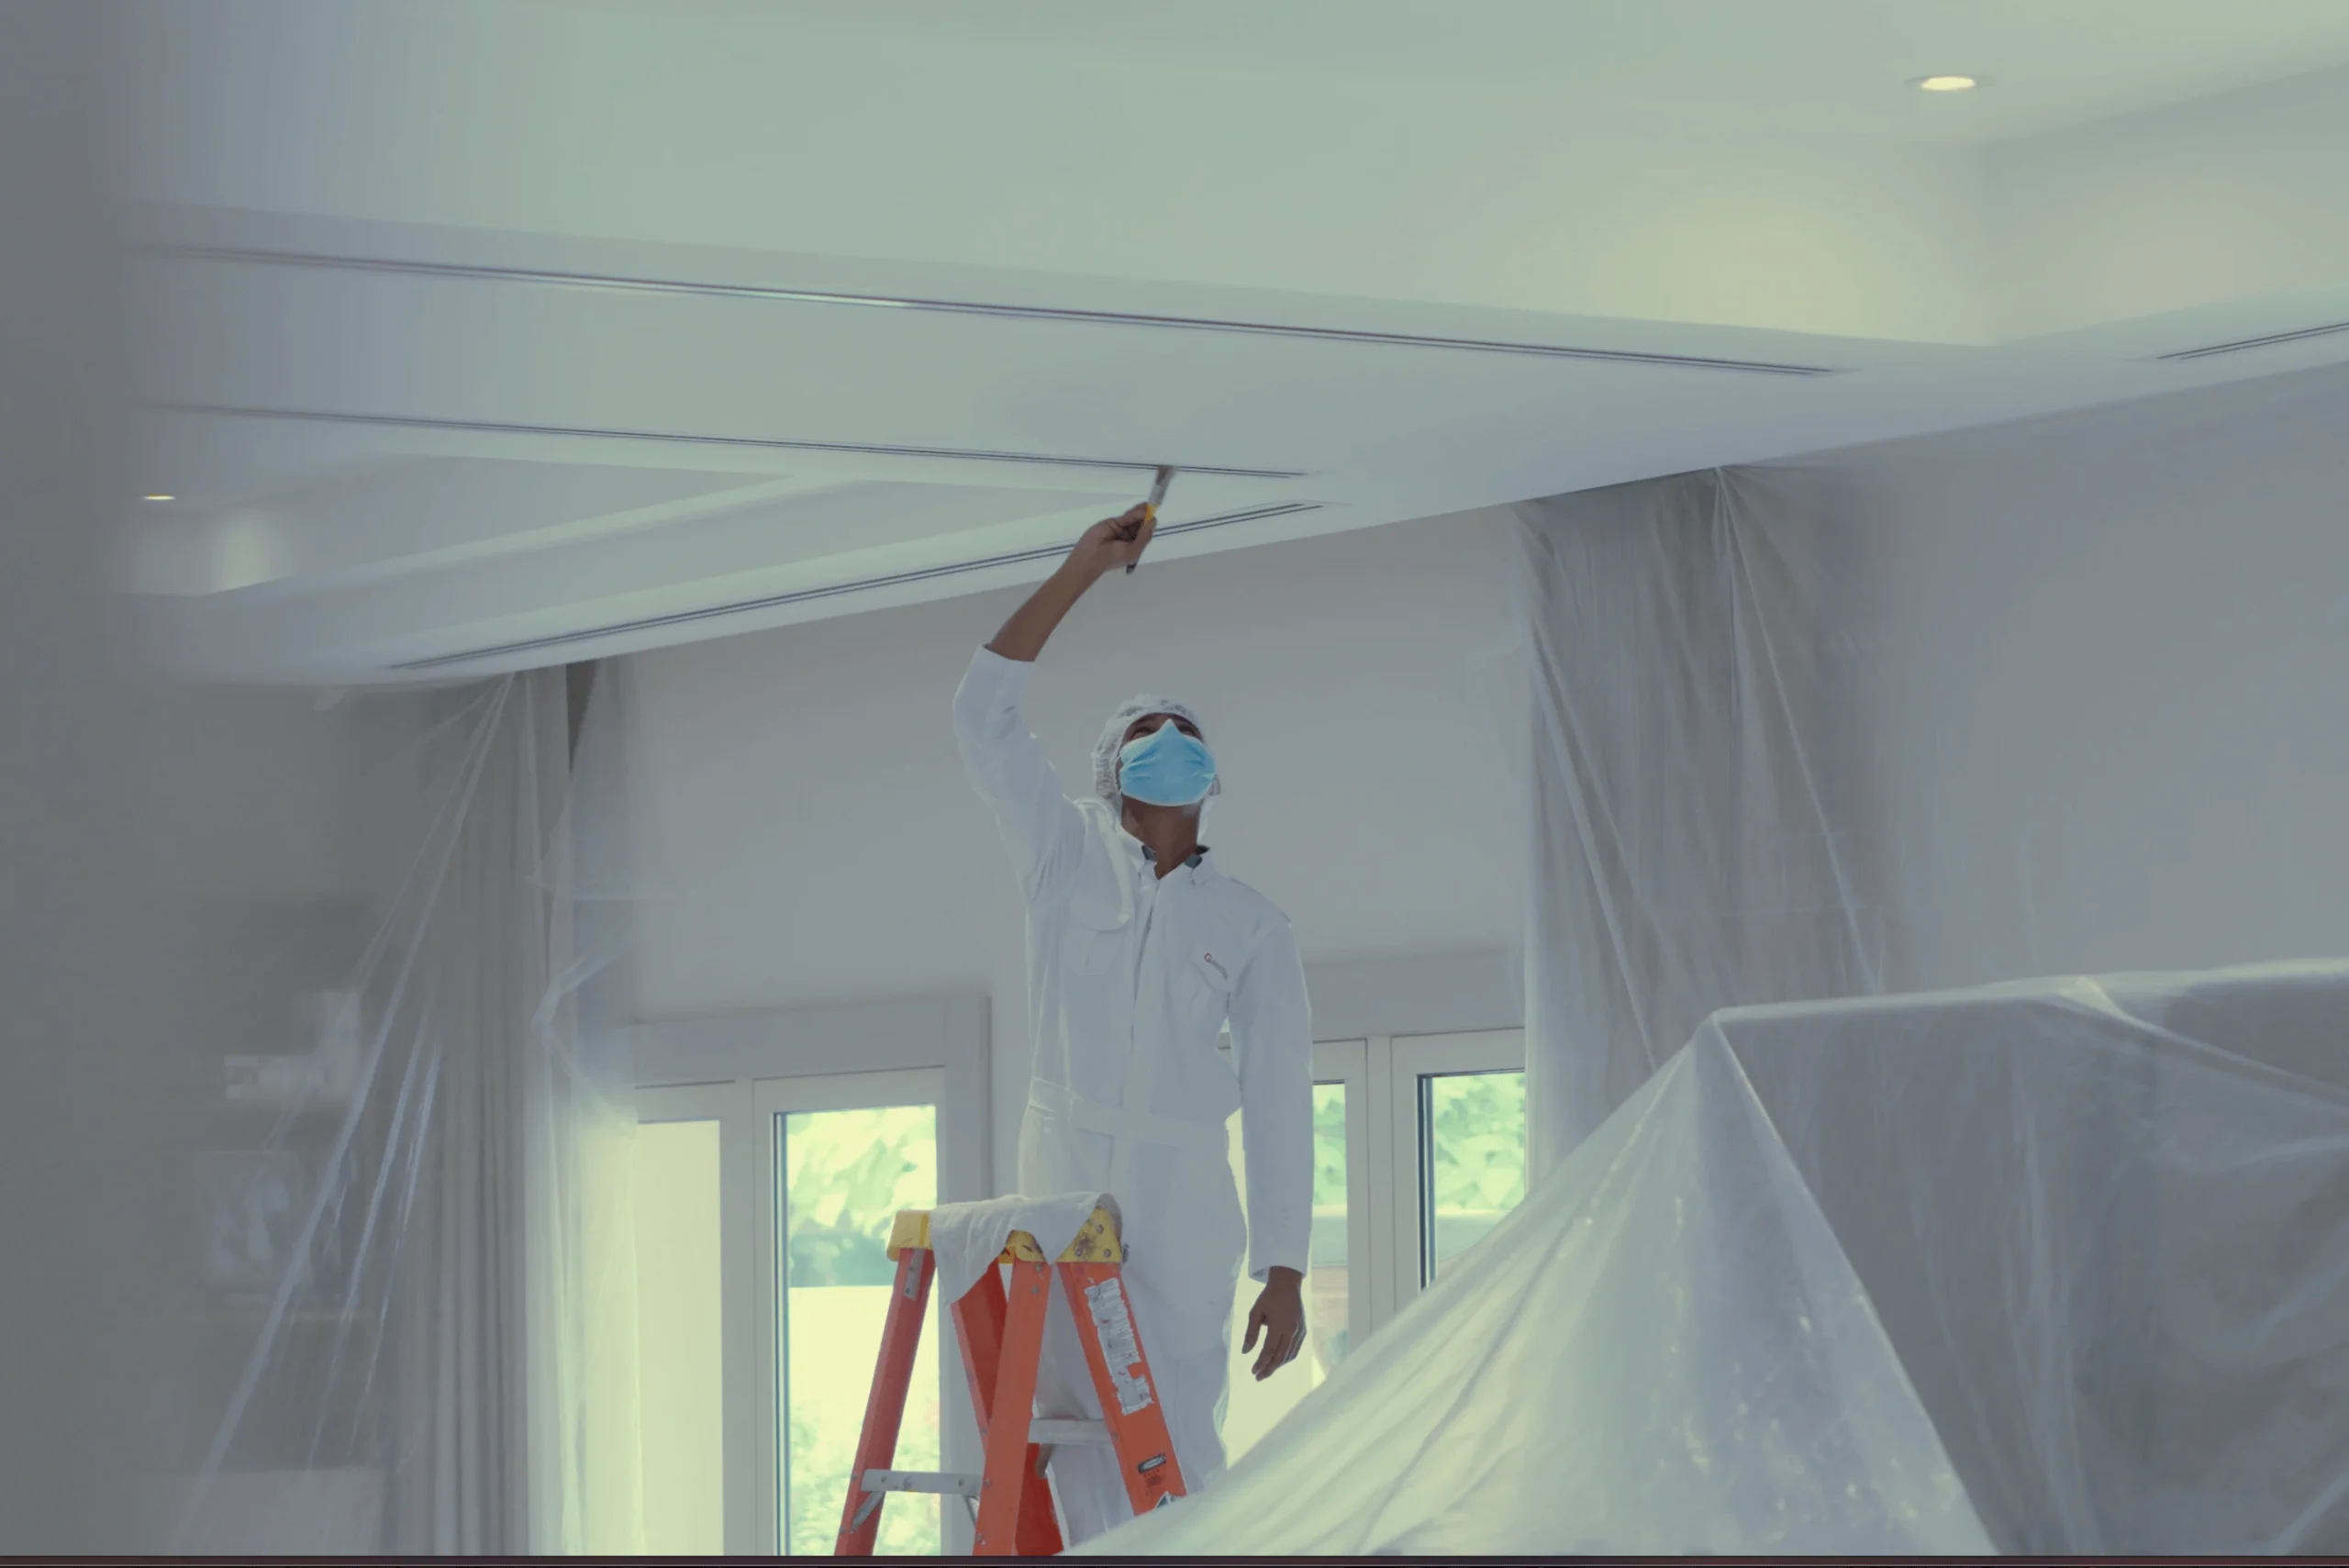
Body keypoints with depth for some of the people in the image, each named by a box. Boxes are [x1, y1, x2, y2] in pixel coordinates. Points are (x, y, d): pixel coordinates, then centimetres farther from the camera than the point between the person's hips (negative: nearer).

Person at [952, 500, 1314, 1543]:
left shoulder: (1251, 929, 8)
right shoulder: (1068, 859, 10)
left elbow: (1278, 1104, 5)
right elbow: (984, 712, 4)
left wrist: (1285, 1272, -2)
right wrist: (1086, 567, 3)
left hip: (1181, 1202, -1)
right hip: (1060, 1179, 1)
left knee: (1178, 1445, -7)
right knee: (1075, 1436, -3)